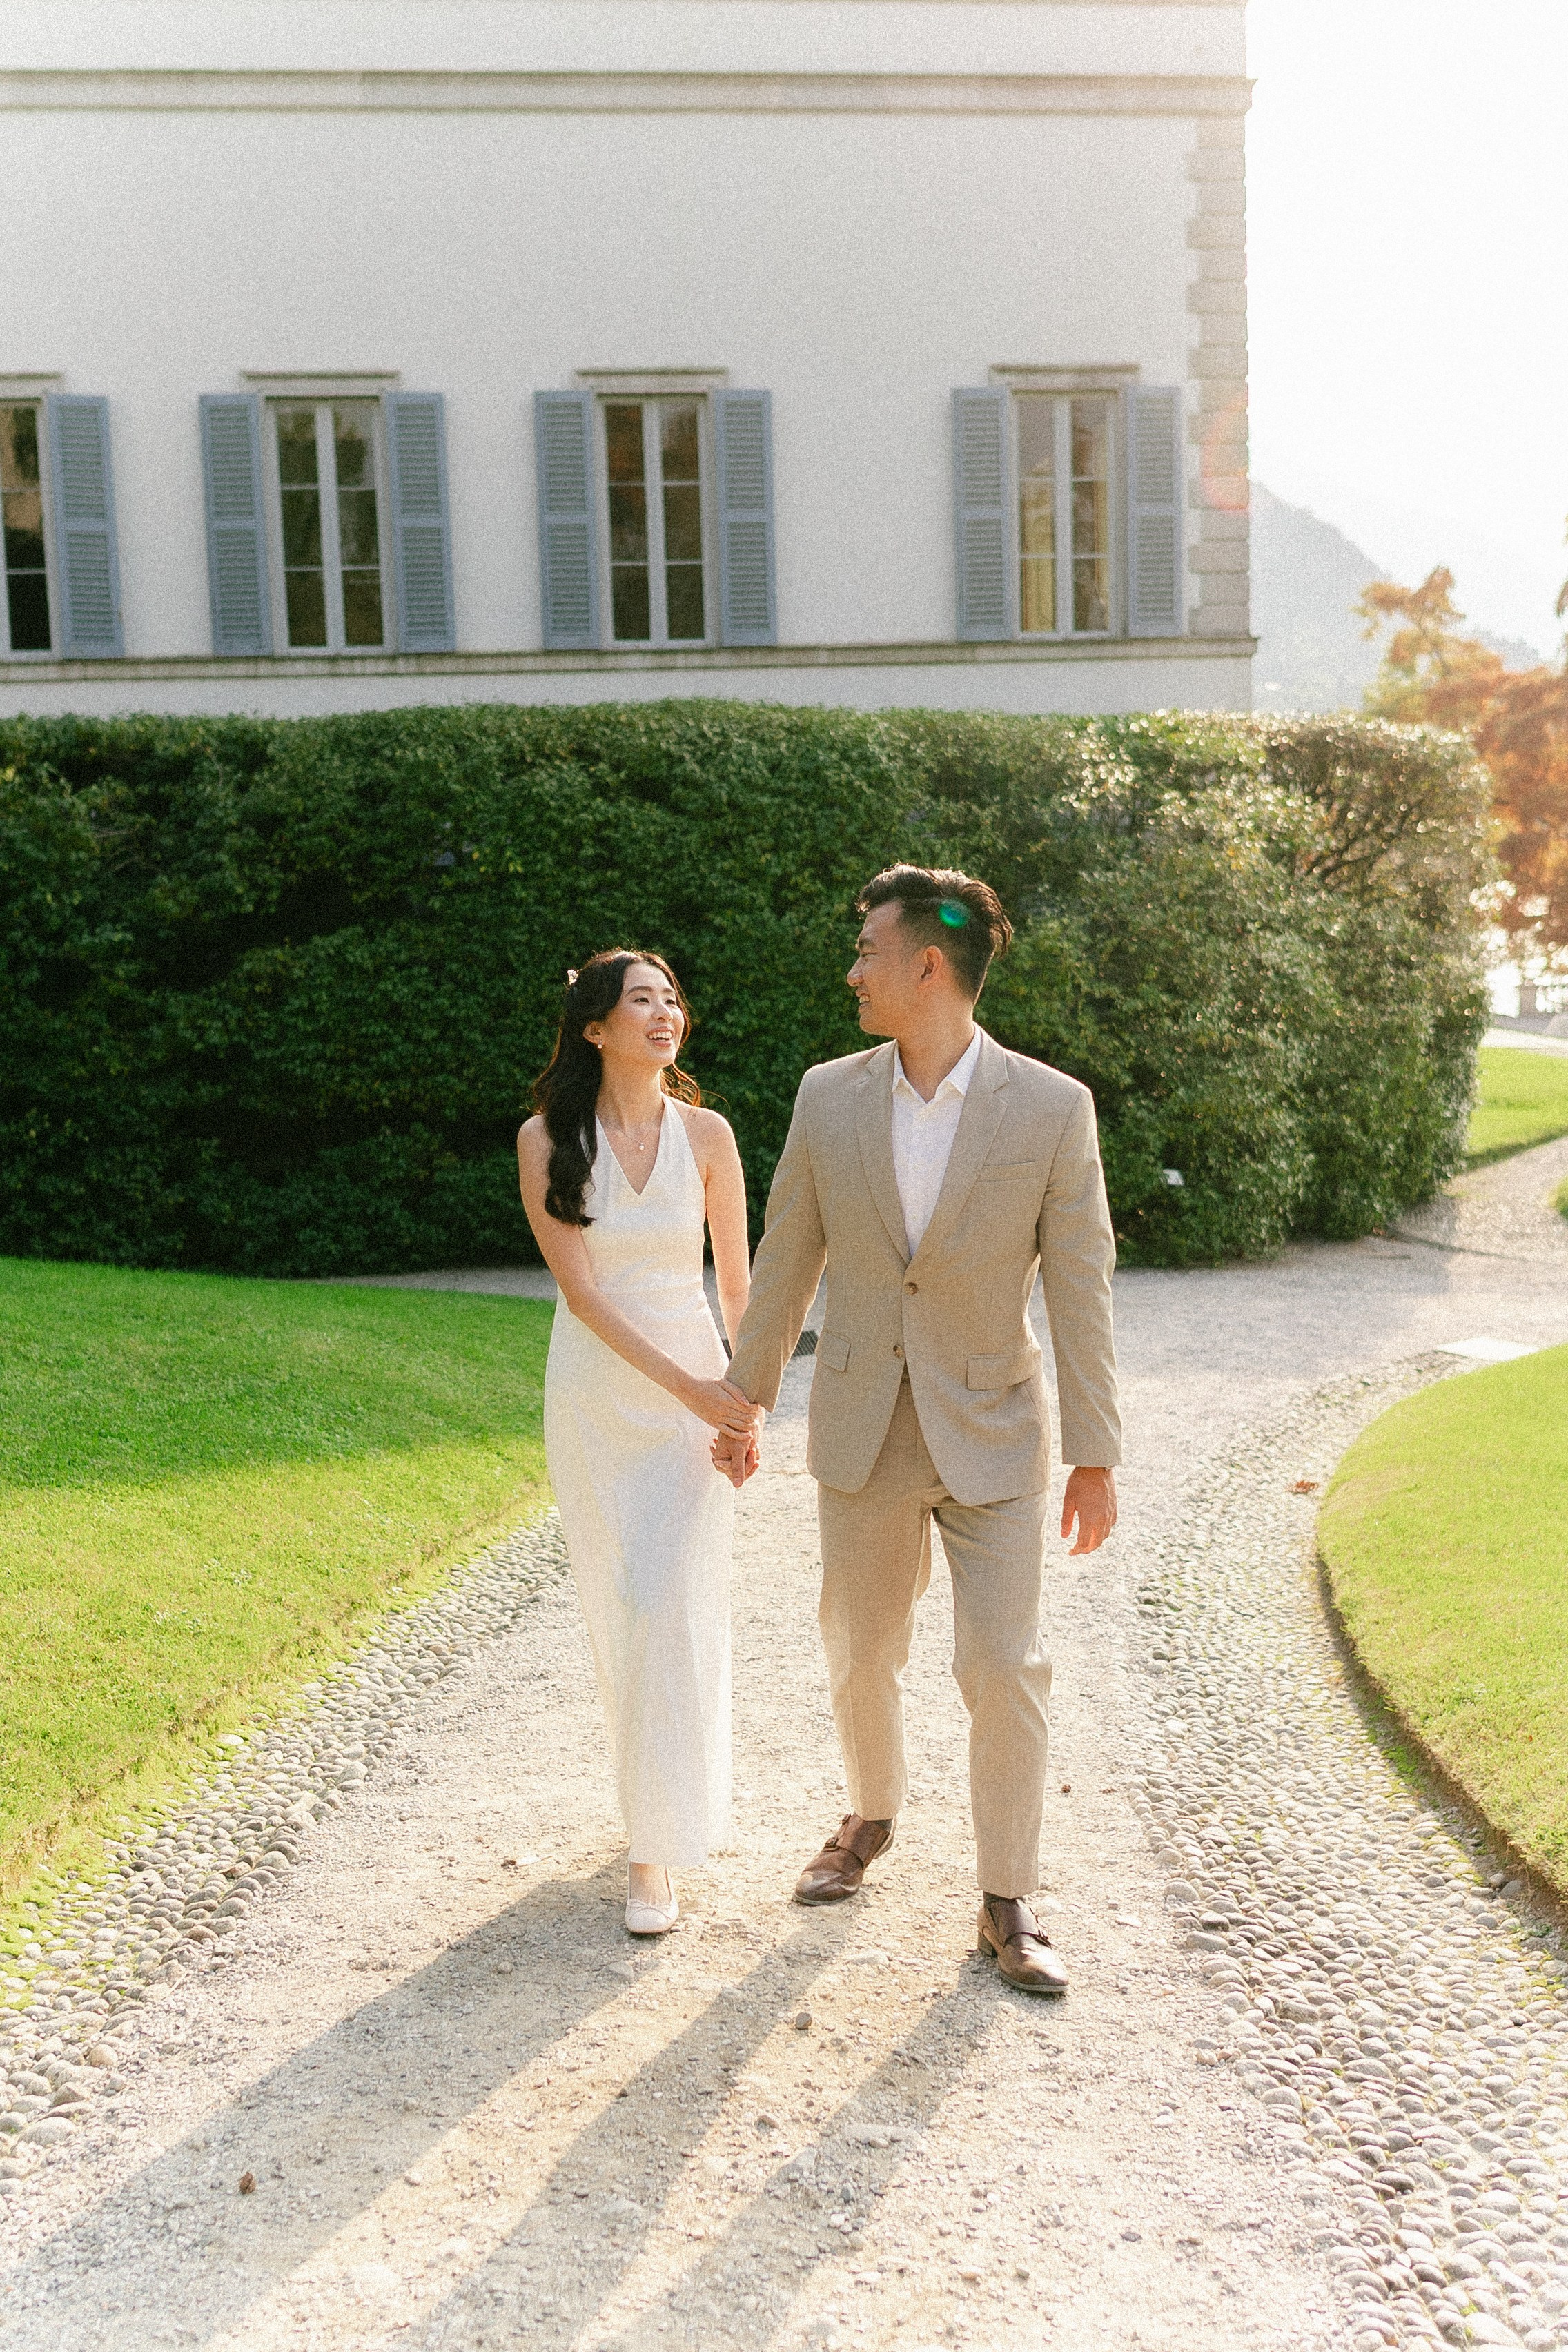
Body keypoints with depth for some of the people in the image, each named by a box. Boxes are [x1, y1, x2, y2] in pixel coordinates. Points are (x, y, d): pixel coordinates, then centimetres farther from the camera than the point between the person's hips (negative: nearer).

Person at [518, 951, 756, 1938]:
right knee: (613, 1606, 11)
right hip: (593, 1393, 1)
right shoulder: (548, 1140, -6)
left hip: (695, 1390, -1)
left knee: (669, 1606, -8)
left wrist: (746, 1404, -1)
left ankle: (659, 1846, 3)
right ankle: (666, 1780, 36)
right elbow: (580, 1288, -12)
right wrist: (689, 1387, -18)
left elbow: (736, 1282, 3)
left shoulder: (705, 1133, -3)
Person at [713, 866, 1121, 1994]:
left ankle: (1008, 1903, 16)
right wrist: (744, 1400, 10)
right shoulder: (829, 1095, -4)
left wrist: (1097, 1456, -7)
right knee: (860, 1655, 16)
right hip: (862, 1434, 3)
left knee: (1006, 1671, -3)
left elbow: (1081, 1289, -9)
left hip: (991, 1435, -3)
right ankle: (872, 1815, 43)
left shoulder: (1052, 1107, -12)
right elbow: (786, 1258, 5)